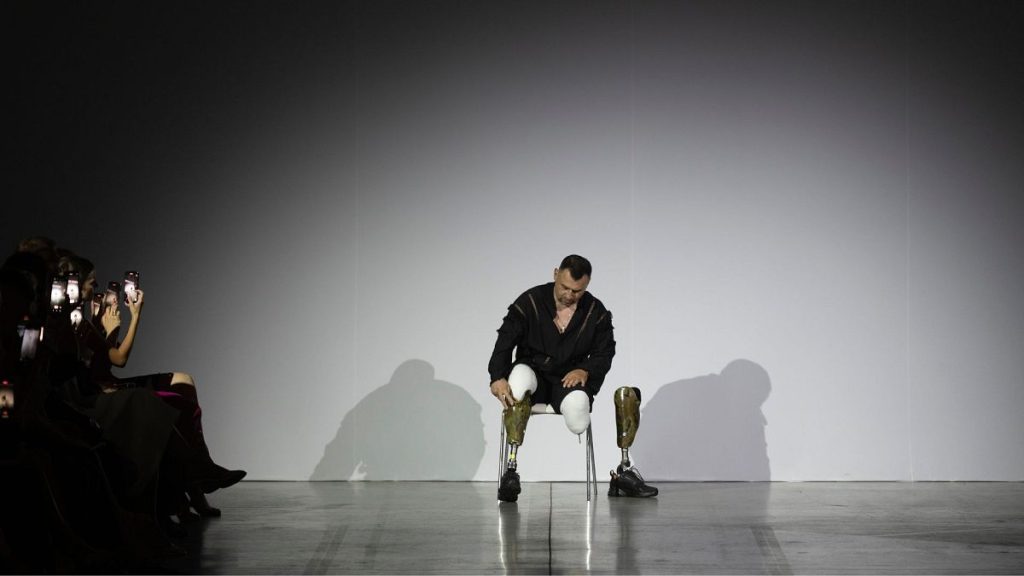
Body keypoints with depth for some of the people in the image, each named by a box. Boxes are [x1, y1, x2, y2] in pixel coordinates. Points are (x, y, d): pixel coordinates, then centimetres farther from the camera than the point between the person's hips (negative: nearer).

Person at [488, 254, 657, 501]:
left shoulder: (596, 312, 4)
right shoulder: (530, 302, -4)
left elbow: (604, 354, 8)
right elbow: (505, 341, -11)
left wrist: (585, 370, -15)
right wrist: (498, 378, -28)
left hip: (570, 379, 1)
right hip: (534, 374, 0)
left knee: (578, 421, -35)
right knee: (520, 375, -40)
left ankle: (624, 471, -10)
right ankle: (510, 470, -41)